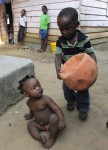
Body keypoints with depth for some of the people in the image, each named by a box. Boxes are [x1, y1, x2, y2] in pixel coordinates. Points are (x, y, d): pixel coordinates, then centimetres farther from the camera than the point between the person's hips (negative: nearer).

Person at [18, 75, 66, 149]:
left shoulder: (45, 99, -24)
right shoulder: (29, 102, -5)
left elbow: (56, 109, -30)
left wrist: (62, 120, -44)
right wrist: (31, 115, 40)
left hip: (50, 123, -6)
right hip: (40, 125, 7)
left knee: (54, 118, -34)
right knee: (30, 124, -3)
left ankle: (52, 138, -14)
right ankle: (40, 137, -18)